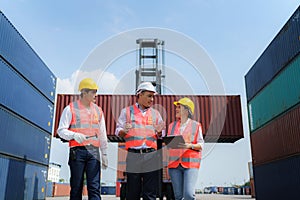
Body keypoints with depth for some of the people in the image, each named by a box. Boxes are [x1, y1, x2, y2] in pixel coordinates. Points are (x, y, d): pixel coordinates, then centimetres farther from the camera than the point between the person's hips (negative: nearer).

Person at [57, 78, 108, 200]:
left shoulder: (98, 110, 14)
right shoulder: (70, 109, 1)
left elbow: (103, 135, 16)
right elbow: (61, 130, -1)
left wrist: (104, 154, 14)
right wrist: (74, 135, -21)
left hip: (94, 151, 3)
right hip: (77, 151, -3)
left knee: (94, 187, -1)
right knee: (76, 187, 5)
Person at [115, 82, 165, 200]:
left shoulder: (155, 113, 17)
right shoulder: (127, 111, 10)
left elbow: (160, 136, 18)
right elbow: (118, 132, 7)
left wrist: (159, 132, -4)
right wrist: (124, 131, -14)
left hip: (151, 156, 2)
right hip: (133, 156, -2)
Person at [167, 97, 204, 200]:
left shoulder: (196, 125, 6)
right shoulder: (172, 125, 17)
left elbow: (201, 145, 2)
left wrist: (190, 145, -17)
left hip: (190, 163, -3)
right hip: (174, 163, 3)